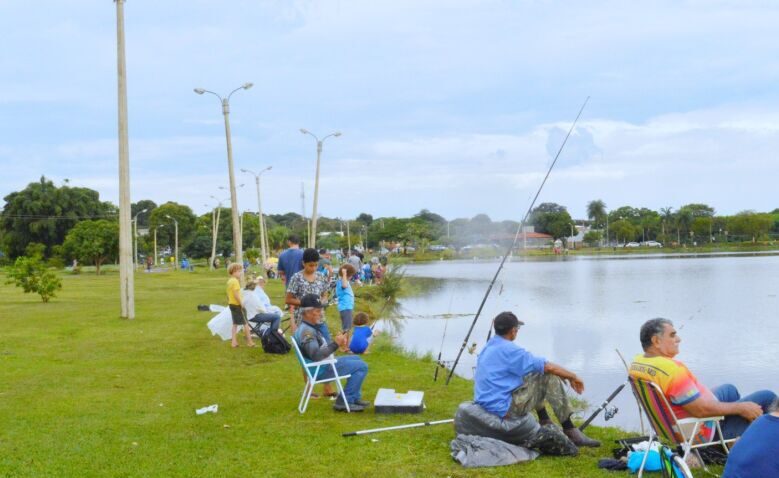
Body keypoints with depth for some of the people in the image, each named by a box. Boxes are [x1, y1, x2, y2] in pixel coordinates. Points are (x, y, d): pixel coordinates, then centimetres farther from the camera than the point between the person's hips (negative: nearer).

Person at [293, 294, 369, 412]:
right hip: (320, 370, -11)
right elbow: (316, 355, -33)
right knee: (361, 366, -12)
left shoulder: (311, 327, 11)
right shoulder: (306, 331, -23)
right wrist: (335, 344, -28)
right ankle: (343, 402, -7)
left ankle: (355, 398, 22)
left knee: (356, 359, 24)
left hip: (325, 363, 11)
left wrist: (337, 342, 1)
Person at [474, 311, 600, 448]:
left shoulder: (488, 347, 13)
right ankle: (570, 432, -1)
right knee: (551, 379, -6)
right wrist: (573, 377, 2)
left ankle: (545, 424, 27)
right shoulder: (509, 350, -16)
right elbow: (548, 367, -15)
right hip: (503, 409, -9)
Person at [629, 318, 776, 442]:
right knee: (767, 397, 1)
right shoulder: (672, 370, -35)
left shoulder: (636, 363, -5)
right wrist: (741, 408, -17)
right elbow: (702, 409, -32)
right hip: (702, 433, -10)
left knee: (729, 390, 32)